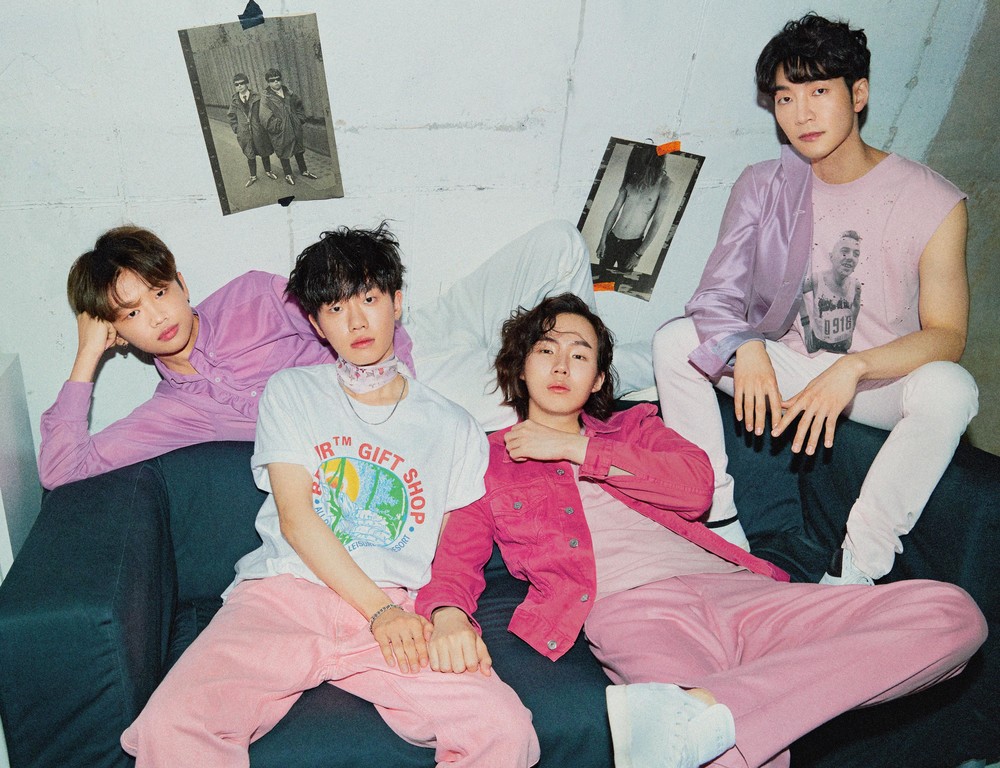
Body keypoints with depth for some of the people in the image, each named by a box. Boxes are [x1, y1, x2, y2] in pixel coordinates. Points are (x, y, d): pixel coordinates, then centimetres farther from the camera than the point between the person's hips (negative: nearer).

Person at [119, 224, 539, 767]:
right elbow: (295, 518, 2)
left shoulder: (453, 428, 17)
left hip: (398, 610, 1)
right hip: (282, 595, 0)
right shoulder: (291, 392, 14)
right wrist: (379, 610, -9)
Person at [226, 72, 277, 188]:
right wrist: (237, 129, 2)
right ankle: (253, 176, 27)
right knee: (250, 156, 12)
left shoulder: (257, 98, -7)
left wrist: (265, 125, -5)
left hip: (259, 132, -1)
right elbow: (232, 118, 9)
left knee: (264, 153, 14)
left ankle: (267, 171, 36)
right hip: (245, 134, 1)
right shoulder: (235, 102, -1)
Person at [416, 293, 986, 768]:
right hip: (630, 607, -6)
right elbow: (459, 553, 7)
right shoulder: (490, 457, 22)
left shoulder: (634, 426, 29)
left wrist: (575, 447, 6)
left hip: (735, 590, 7)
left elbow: (696, 486, 9)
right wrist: (449, 614, -17)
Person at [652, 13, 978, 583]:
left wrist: (854, 367, -34)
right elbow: (717, 295, -8)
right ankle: (721, 525, -15)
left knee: (950, 387, -35)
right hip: (786, 369, 3)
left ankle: (855, 571, -25)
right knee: (674, 341, -19)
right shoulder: (764, 186, -3)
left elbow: (947, 336, -16)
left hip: (882, 384, -2)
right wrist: (746, 348, -30)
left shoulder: (934, 203, -13)